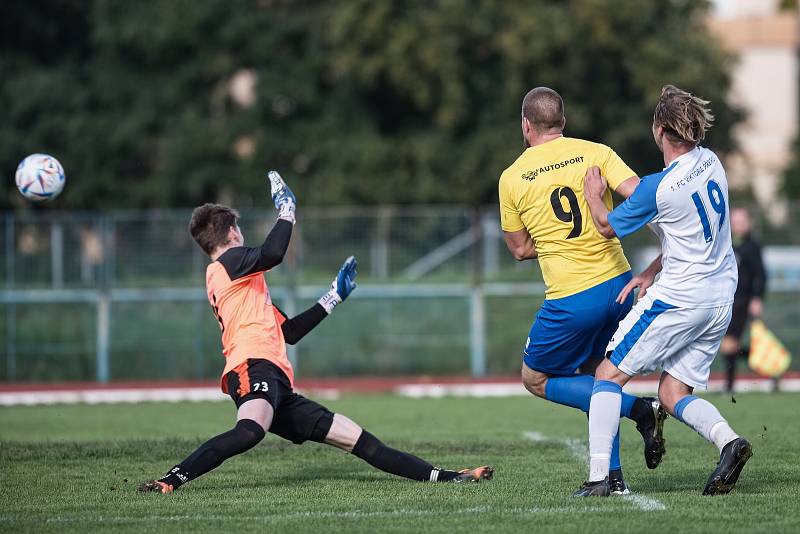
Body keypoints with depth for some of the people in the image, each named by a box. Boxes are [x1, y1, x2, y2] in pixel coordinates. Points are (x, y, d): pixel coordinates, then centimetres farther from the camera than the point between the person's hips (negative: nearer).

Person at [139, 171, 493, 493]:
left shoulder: (232, 282, 33)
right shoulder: (229, 262, 6)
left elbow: (288, 332, 35)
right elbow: (272, 254, -17)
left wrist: (332, 298, 39)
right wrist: (287, 210, 0)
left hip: (280, 388, 9)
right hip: (255, 365, -9)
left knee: (358, 439, 7)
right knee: (251, 430, -41)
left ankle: (445, 478, 6)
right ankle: (171, 480, -47)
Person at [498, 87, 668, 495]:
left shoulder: (512, 178, 0)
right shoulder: (595, 152, 1)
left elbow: (520, 248, 9)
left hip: (572, 300, -4)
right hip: (618, 284, 4)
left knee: (535, 379, 13)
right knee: (589, 373, 22)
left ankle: (639, 409, -3)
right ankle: (612, 477, 13)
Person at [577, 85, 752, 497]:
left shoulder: (657, 188, -19)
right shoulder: (710, 163, 4)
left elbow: (608, 227, -1)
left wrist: (593, 197, 19)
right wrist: (651, 273, 13)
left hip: (678, 298, -7)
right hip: (720, 297, 7)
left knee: (609, 374, 2)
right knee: (673, 393, 12)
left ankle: (598, 477, -7)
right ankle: (728, 440, -16)